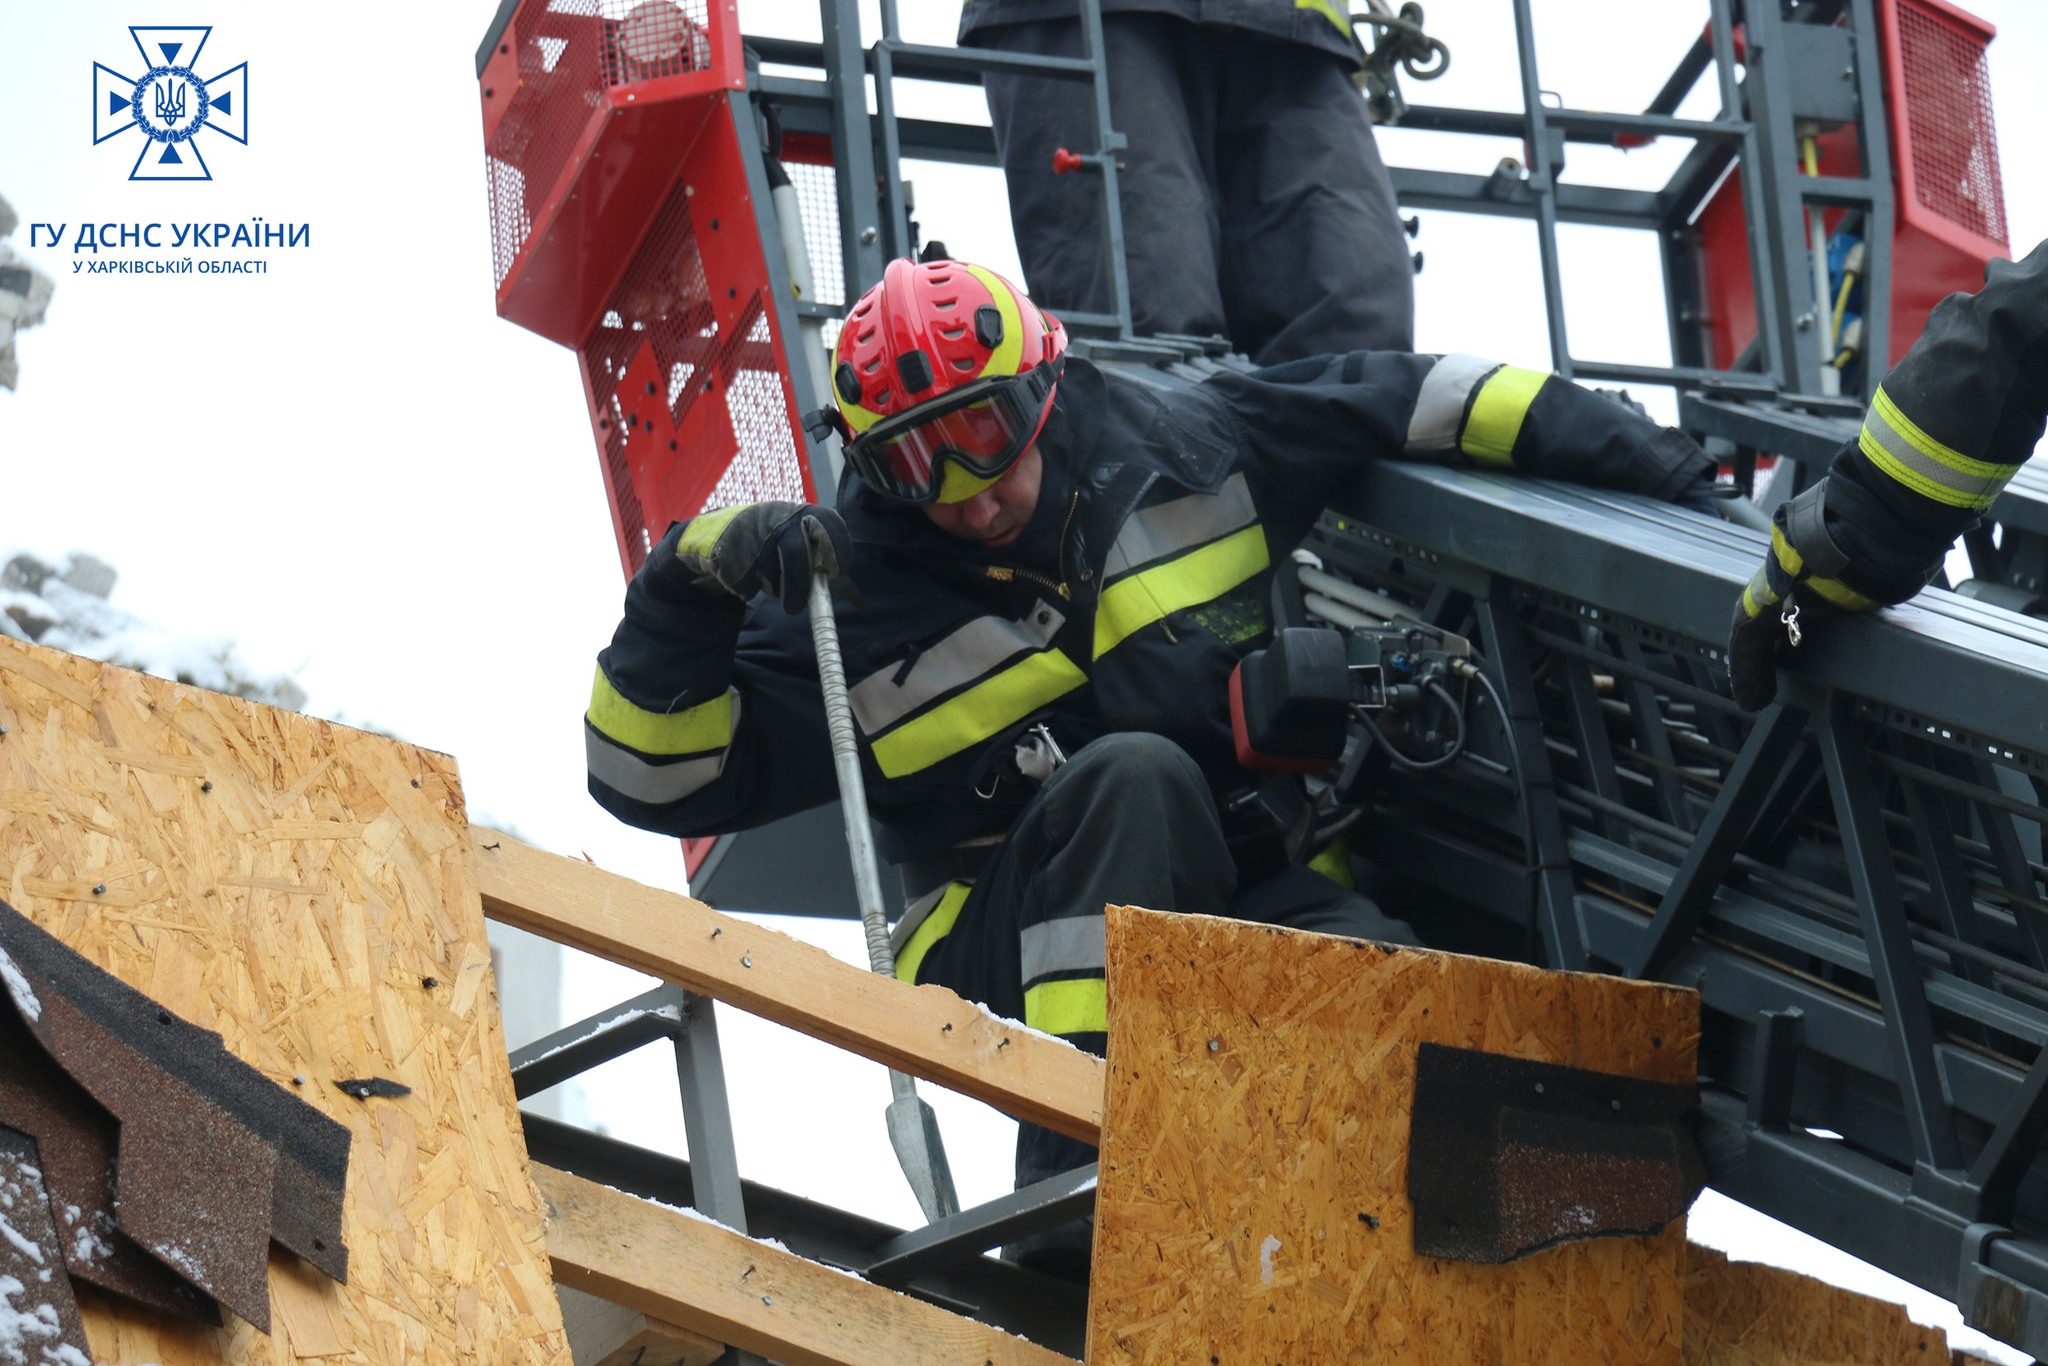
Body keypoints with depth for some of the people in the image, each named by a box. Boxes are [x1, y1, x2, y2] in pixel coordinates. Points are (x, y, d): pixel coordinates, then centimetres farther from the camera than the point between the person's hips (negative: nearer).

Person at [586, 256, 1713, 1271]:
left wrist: (1602, 442, 5)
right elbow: (658, 777, -3)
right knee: (1132, 776, -35)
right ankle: (1081, 1150, -40)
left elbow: (1387, 398, 10)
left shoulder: (1172, 455, 3)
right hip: (1026, 953, -2)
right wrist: (691, 586, -18)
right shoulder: (854, 601, -2)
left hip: (1252, 891, 2)